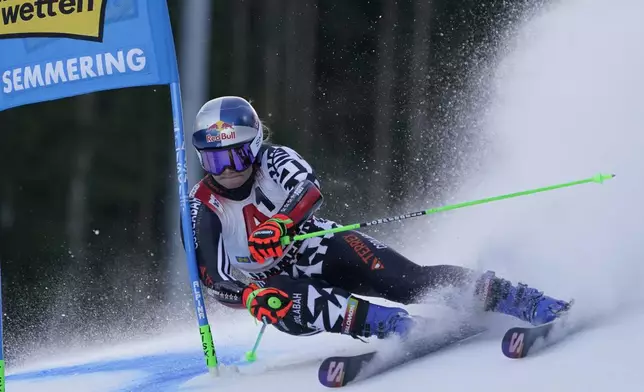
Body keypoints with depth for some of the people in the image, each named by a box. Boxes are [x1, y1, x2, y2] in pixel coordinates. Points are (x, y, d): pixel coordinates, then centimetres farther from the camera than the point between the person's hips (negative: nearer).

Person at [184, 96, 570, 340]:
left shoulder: (274, 161, -11)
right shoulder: (202, 209, -7)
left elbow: (309, 189, -32)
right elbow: (212, 276, -10)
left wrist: (278, 224, -53)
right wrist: (248, 294, -31)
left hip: (324, 249, 0)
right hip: (277, 280, 0)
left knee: (407, 280, -24)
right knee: (275, 304, -36)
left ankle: (512, 298, -25)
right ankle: (399, 328, -42)